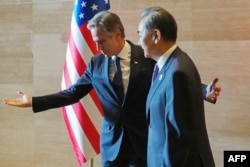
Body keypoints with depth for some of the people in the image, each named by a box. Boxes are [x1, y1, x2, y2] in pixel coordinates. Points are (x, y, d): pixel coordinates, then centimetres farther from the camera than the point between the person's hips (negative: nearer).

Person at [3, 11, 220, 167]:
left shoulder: (148, 57, -6)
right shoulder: (96, 63, 2)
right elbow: (73, 93, 7)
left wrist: (205, 92, -18)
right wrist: (34, 101, 3)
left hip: (144, 140, -3)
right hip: (113, 141, 3)